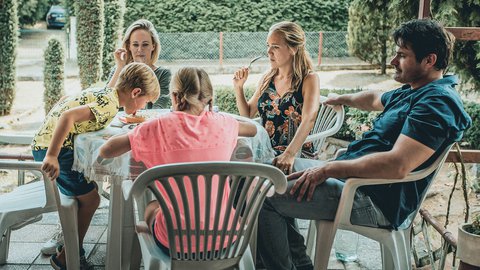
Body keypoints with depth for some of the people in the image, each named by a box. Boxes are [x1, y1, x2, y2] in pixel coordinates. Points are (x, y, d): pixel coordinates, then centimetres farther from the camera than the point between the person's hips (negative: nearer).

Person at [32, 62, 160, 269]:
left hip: (46, 141, 10)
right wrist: (52, 156, -34)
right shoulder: (110, 103, -21)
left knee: (91, 189, 17)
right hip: (51, 147, -10)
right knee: (89, 199, -3)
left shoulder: (105, 93, 8)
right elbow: (68, 116, -32)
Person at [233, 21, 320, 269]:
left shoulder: (308, 80, -4)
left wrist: (289, 154, -37)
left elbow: (308, 120, -20)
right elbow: (247, 115, 21)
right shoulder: (268, 78, 15)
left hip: (297, 155, -5)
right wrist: (238, 88, 4)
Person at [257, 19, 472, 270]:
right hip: (353, 176, 11)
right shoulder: (411, 92, 14)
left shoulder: (437, 102, -18)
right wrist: (341, 99, 53)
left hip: (375, 201, -11)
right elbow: (375, 99, 38)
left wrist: (329, 168, -24)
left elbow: (398, 165, -30)